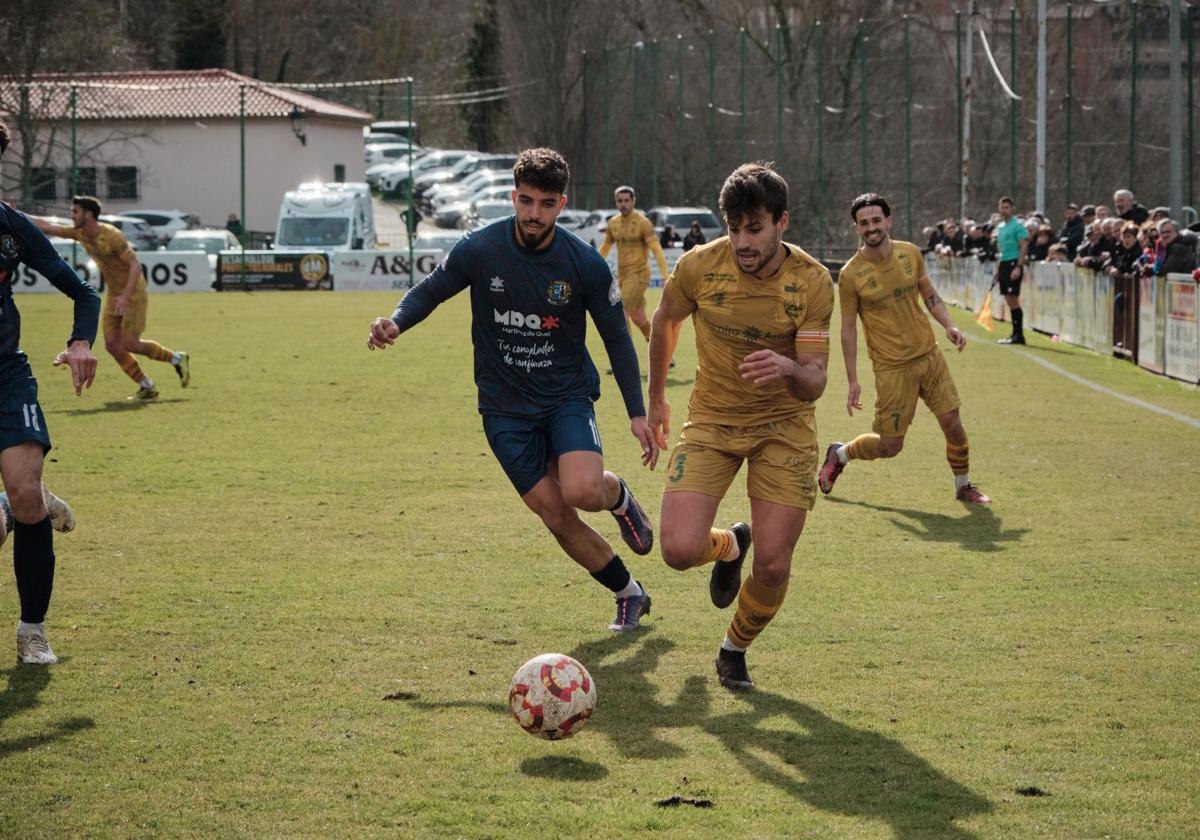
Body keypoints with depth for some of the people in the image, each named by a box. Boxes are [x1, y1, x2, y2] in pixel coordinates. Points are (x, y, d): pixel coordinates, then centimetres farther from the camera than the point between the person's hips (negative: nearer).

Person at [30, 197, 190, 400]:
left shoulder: (111, 235, -22)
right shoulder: (80, 234, 1)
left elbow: (135, 265, -24)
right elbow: (48, 227, 8)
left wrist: (125, 296, -31)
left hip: (133, 293, -8)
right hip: (113, 295, 8)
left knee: (129, 344, -11)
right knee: (112, 344, -2)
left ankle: (176, 358, 10)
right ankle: (147, 387, 7)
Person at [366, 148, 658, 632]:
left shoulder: (585, 263, -11)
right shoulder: (479, 250, -12)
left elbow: (616, 337, 0)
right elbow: (432, 290, 4)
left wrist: (637, 413, -1)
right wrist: (396, 322, -18)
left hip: (568, 394, -1)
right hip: (505, 406, 1)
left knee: (583, 492, -27)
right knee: (556, 516, -3)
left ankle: (619, 496, 11)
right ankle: (629, 594, 19)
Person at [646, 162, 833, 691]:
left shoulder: (812, 282, -16)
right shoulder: (699, 266, -14)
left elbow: (814, 384, -17)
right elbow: (665, 321, 9)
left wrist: (788, 369, -41)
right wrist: (656, 399, 17)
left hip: (784, 426, 0)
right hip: (712, 420, 1)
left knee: (773, 566, -7)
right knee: (679, 549, -18)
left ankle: (735, 652, 25)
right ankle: (728, 546, 21)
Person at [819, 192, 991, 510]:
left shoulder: (910, 253, -1)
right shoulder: (850, 274, -12)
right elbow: (848, 328, -5)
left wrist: (949, 326, -2)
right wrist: (853, 382, -6)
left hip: (929, 355, 4)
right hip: (891, 367, -4)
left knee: (952, 424, 0)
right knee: (890, 446, -1)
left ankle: (963, 486, 24)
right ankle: (839, 454, 28)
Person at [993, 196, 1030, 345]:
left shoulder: (1017, 225, -8)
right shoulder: (1000, 226, 17)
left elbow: (1023, 247, -14)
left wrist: (1018, 267, -22)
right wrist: (997, 270, 20)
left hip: (1013, 264, -8)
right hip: (1003, 265, 8)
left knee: (1013, 300, -10)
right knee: (1009, 301, 8)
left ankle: (1019, 335, -8)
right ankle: (1015, 334, 11)